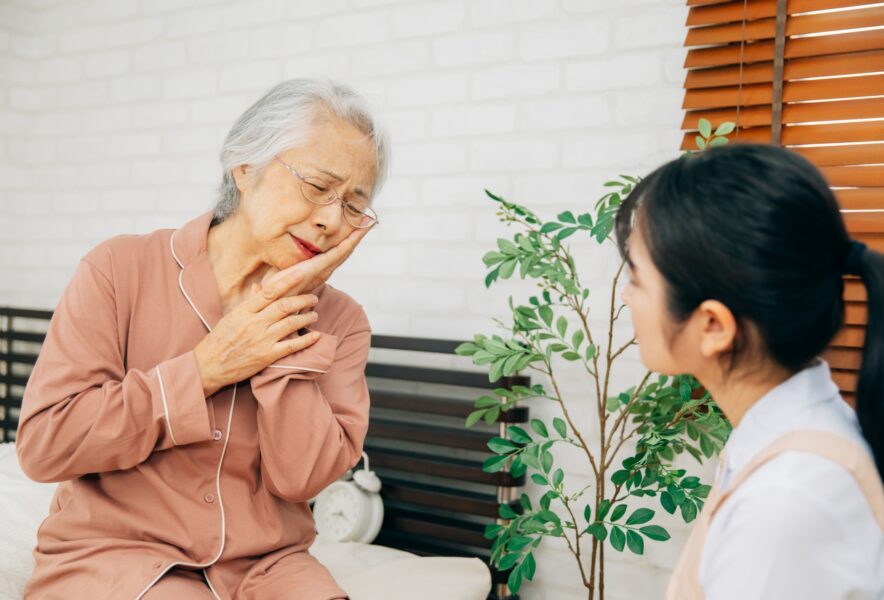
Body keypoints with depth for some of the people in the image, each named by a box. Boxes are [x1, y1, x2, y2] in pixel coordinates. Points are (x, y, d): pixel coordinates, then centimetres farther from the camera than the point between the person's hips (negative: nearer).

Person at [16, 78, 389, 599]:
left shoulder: (339, 322, 1)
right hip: (113, 552, -2)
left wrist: (287, 314, -15)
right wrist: (206, 368, -16)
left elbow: (300, 478, -12)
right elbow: (43, 445, -11)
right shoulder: (122, 269, -5)